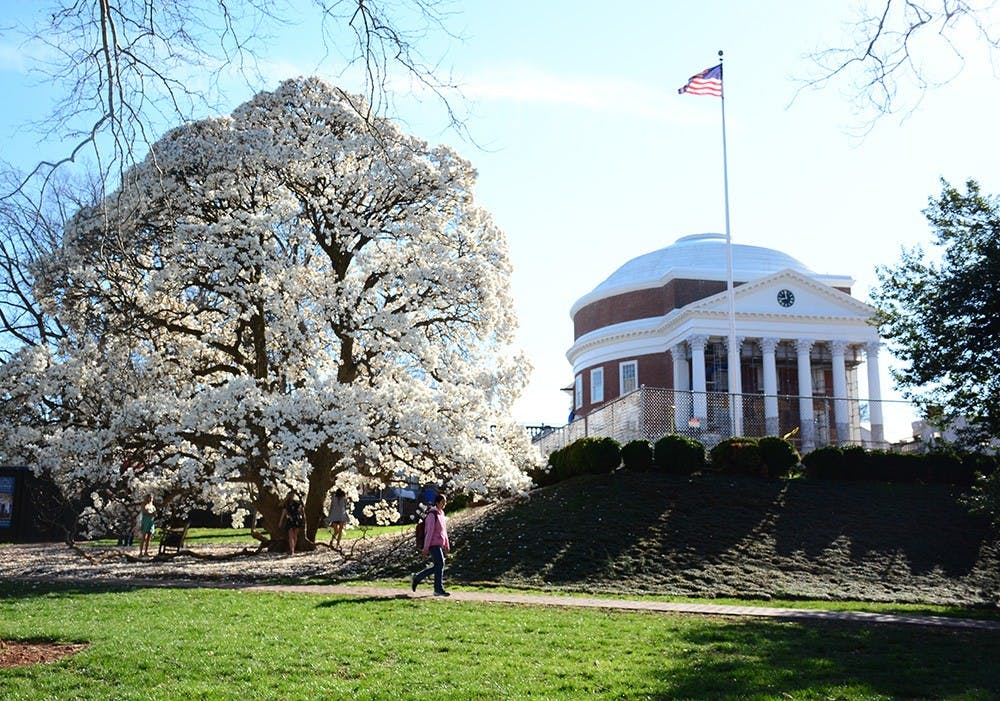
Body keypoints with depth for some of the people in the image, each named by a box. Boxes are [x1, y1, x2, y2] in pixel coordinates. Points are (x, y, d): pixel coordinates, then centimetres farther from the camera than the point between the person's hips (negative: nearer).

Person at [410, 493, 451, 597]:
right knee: (440, 564, -8)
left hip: (439, 545, 9)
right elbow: (429, 532, -15)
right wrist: (426, 548, -17)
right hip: (434, 544, -9)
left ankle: (416, 578, 21)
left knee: (437, 567, 10)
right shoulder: (432, 515, -12)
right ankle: (439, 589, 0)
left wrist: (447, 545, 20)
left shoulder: (441, 514, 15)